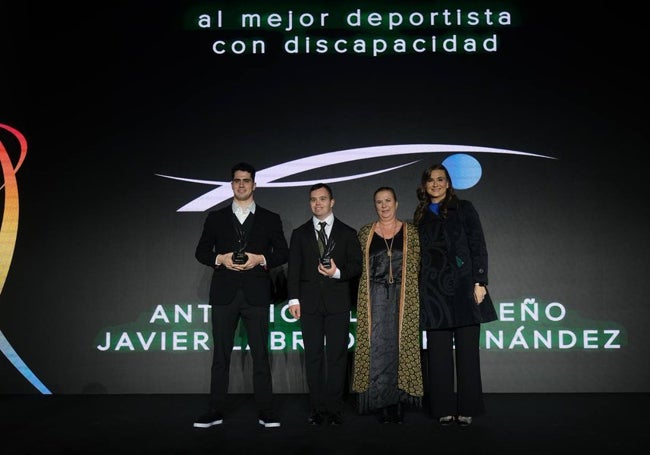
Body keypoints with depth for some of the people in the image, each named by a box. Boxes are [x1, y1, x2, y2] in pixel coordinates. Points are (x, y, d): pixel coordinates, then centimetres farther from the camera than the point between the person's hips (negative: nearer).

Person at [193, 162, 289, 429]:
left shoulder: (270, 219, 8)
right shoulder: (216, 218, 10)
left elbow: (283, 253, 6)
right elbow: (201, 252, 9)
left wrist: (261, 259, -12)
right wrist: (220, 259, -11)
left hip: (256, 294, -1)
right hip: (224, 294, 1)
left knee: (260, 354, 3)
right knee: (221, 354, 6)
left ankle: (265, 412, 11)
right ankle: (215, 411, 15)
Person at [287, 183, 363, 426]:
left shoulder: (347, 233, 9)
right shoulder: (300, 234, 11)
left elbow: (357, 265, 5)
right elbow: (293, 269, 6)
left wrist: (338, 272, -14)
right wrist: (294, 299, -4)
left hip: (338, 302, -1)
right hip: (309, 303, 1)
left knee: (337, 355, 0)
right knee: (313, 356, 3)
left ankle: (334, 408, 9)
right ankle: (317, 408, 11)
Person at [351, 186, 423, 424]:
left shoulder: (410, 231, 6)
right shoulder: (365, 232, 8)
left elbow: (417, 266, 4)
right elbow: (359, 267, 9)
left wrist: (410, 294, -5)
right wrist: (362, 300, 2)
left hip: (403, 298, 0)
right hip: (375, 299, 0)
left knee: (401, 346, 1)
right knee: (377, 348, -2)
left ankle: (398, 402, 11)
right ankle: (381, 403, 7)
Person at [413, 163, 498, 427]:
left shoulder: (464, 209, 6)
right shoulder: (421, 217, 15)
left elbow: (478, 247, 0)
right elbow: (419, 257, 15)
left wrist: (480, 282, -9)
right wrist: (419, 291, 9)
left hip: (463, 288, -3)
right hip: (433, 291, 3)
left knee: (467, 350, 1)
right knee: (439, 352, 4)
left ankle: (467, 408, 11)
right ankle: (444, 408, 13)